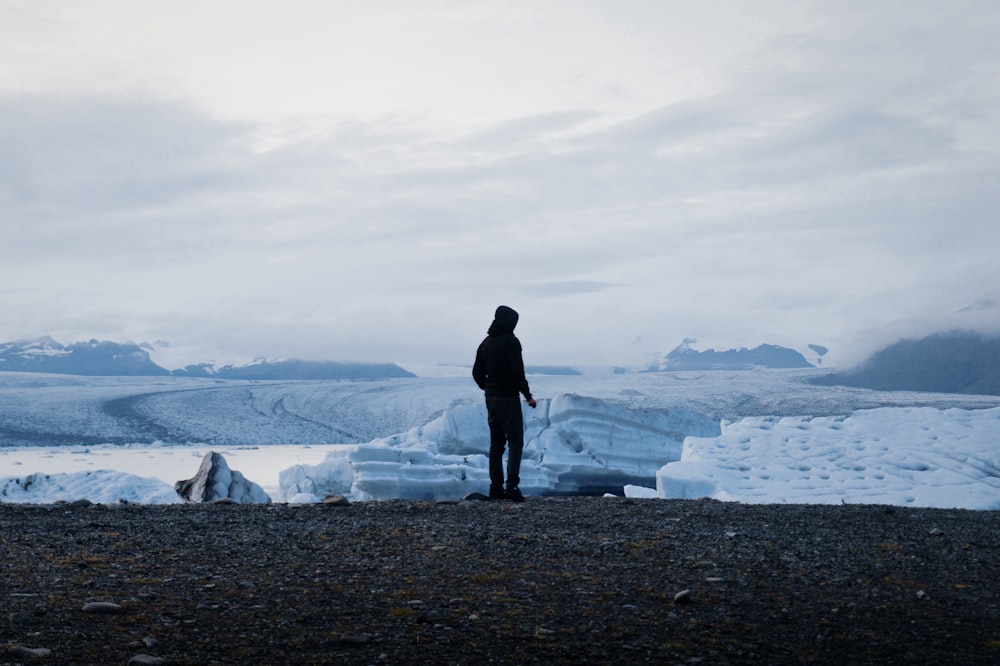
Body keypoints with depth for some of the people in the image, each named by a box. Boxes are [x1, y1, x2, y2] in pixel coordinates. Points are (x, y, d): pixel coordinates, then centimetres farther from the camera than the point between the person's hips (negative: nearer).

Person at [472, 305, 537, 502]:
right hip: (508, 397, -7)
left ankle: (496, 487, 11)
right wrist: (528, 396, -11)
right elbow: (517, 372, -18)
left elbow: (477, 372, 15)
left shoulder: (486, 342, 11)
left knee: (496, 443, 12)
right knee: (515, 441, -6)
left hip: (491, 398, 7)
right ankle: (512, 485, -16)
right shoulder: (510, 341, -12)